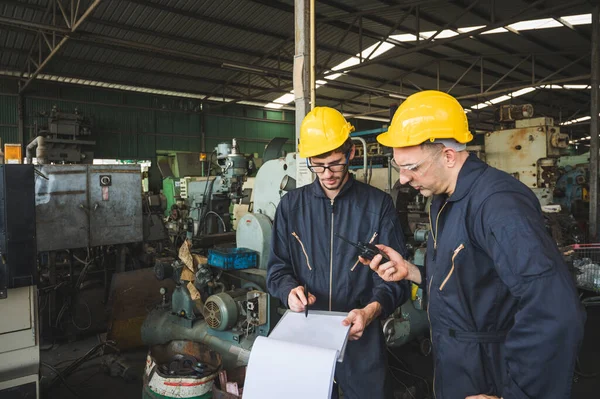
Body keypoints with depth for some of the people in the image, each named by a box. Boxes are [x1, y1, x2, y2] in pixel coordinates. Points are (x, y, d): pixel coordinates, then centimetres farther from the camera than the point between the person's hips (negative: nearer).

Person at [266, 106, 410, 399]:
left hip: (361, 334, -1)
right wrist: (290, 290, -17)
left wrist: (372, 310, -24)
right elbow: (277, 268, 5)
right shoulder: (291, 205, 1)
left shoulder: (378, 204, -5)